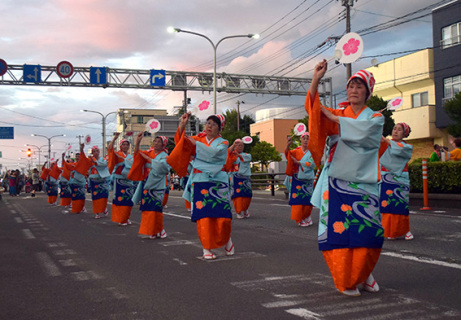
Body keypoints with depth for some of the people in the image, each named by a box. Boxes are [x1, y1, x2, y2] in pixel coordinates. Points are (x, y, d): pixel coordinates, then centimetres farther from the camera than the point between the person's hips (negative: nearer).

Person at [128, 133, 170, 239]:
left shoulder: (164, 156, -1)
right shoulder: (149, 153, 13)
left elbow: (159, 165, -19)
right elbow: (137, 154, 0)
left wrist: (147, 158, -13)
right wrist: (137, 141, -14)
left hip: (157, 186, -5)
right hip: (147, 184, 5)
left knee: (155, 208, -7)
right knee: (147, 208, 3)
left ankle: (155, 232, 3)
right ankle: (148, 231, 11)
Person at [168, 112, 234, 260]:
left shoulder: (223, 143, 6)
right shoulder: (198, 138, 14)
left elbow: (214, 152, -15)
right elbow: (181, 142, 3)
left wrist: (196, 143, -16)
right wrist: (182, 125, -10)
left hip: (218, 183, -1)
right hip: (200, 183, 1)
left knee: (223, 216, -6)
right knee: (203, 216, -8)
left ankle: (226, 240, 22)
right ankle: (207, 248, 2)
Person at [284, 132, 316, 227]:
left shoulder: (312, 151, 3)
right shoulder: (297, 151, 5)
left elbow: (312, 164, -9)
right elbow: (289, 154, -14)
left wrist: (298, 162, -13)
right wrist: (288, 146, -33)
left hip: (308, 179, 0)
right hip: (297, 179, 0)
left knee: (307, 199, 4)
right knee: (297, 198, -6)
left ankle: (306, 217, 24)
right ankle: (300, 220, 1)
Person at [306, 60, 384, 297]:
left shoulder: (376, 118, 9)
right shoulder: (336, 115, 11)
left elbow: (362, 129, -14)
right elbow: (313, 109, -7)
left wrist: (333, 117, -9)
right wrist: (316, 80, -18)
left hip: (364, 183, 0)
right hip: (337, 182, 0)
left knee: (368, 232, -4)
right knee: (339, 230, -6)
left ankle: (362, 274, 22)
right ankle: (345, 281, 11)